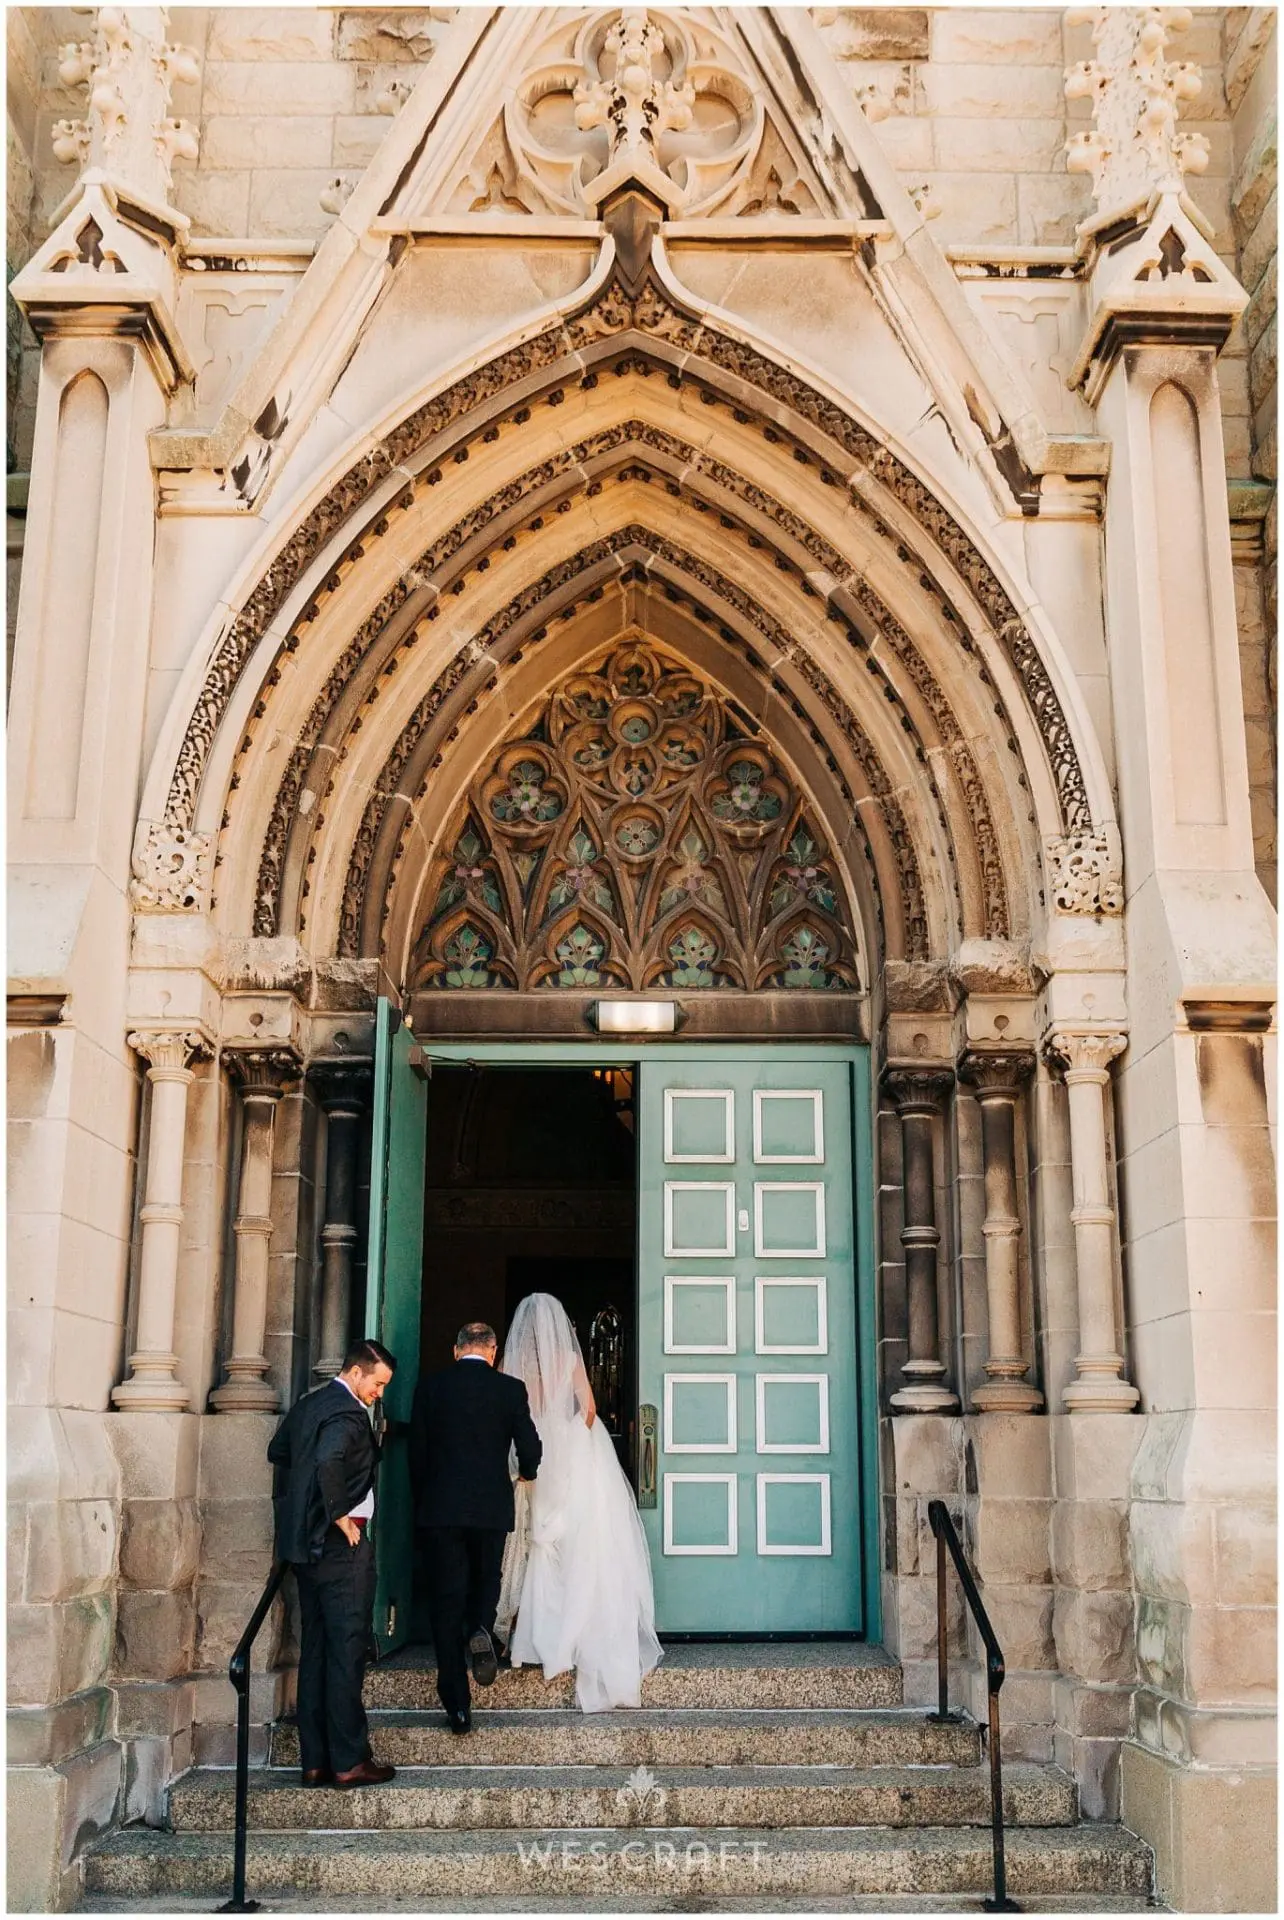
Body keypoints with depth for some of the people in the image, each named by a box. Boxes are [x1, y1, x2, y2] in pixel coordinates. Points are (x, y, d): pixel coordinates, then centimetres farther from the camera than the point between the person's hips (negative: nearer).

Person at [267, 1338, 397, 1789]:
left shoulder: (307, 1405, 13)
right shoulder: (348, 1412, -15)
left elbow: (278, 1452, 24)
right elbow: (329, 1462, -31)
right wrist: (341, 1515, -19)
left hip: (305, 1543, 9)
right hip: (341, 1544, -9)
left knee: (315, 1650, 11)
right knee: (347, 1651, -4)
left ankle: (314, 1761, 14)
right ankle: (349, 1761, 0)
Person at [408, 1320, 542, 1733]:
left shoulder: (430, 1386, -1)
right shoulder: (511, 1389, -2)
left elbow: (417, 1451, 2)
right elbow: (530, 1449, 1)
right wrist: (526, 1473, 24)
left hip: (440, 1509, 0)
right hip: (492, 1507, 0)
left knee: (446, 1604, 4)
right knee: (486, 1581, 23)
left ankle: (458, 1706, 0)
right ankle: (480, 1629, -9)